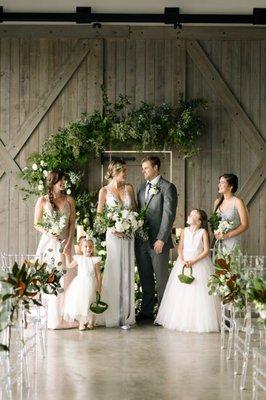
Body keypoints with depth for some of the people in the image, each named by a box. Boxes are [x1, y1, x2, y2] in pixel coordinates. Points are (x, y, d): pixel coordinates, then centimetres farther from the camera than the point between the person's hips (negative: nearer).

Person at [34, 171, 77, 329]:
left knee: (66, 279, -1)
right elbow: (36, 224, 3)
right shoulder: (43, 201, 2)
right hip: (49, 243, -2)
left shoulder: (69, 200, 7)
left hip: (65, 243, 2)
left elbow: (72, 224, 4)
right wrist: (49, 233, -14)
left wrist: (69, 243, -7)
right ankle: (51, 318, 0)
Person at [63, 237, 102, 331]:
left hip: (91, 284, -2)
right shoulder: (78, 259, 4)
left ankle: (90, 322, 13)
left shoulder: (95, 260, -1)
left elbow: (98, 274, 1)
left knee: (89, 302, 0)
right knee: (79, 301, -3)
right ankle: (81, 322, 7)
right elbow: (69, 266, 17)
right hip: (80, 284, 2)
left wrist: (99, 286, -1)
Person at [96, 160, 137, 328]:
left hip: (128, 235, 3)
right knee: (113, 273, -2)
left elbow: (135, 210, 15)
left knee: (127, 273, 3)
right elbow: (99, 216, 0)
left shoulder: (129, 188, 9)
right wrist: (112, 229, -13)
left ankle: (125, 316, 8)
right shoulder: (104, 191, 0)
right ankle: (112, 315, 5)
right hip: (113, 235, -3)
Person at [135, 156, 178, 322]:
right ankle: (146, 311, 19)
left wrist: (161, 239, -17)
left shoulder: (168, 187, -6)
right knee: (145, 278, 11)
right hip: (141, 240, 7)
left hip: (158, 241, -7)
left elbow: (169, 215, -12)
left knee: (161, 278, -1)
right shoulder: (142, 188, 16)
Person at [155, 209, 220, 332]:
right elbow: (180, 248, 3)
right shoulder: (185, 231, 6)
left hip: (199, 263, -4)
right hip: (184, 263, 4)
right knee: (181, 293, 3)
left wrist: (193, 261, -16)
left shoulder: (203, 232, -4)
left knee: (199, 293, -5)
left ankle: (198, 321, 2)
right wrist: (182, 261, -14)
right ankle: (182, 320, 11)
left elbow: (206, 250, -8)